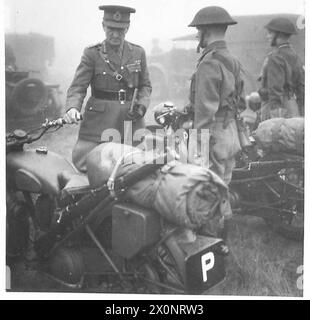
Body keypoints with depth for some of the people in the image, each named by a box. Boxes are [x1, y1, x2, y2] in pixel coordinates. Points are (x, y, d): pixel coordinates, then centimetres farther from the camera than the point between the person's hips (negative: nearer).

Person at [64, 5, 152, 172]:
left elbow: (145, 85, 18)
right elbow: (78, 87, -3)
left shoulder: (138, 53, 12)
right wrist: (72, 108, -24)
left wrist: (142, 105, -3)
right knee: (82, 160, -14)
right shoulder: (92, 53, 3)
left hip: (131, 119, 2)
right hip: (99, 120, -2)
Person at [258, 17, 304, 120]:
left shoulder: (275, 58, -17)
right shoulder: (294, 56, 11)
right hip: (291, 109, 9)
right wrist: (301, 117, 17)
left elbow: (276, 90, -23)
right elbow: (302, 87, 12)